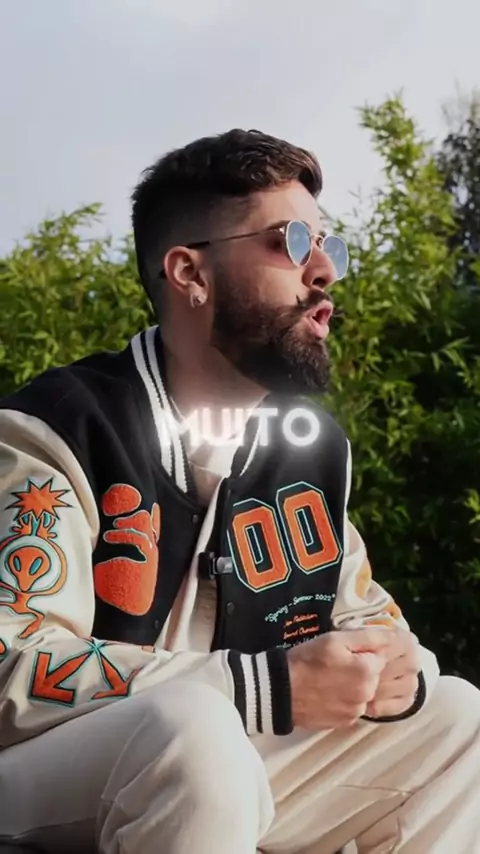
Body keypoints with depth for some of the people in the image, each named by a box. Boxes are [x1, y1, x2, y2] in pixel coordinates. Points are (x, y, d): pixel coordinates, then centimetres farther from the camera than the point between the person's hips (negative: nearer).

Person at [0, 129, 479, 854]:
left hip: (215, 769, 7)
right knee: (192, 730, -37)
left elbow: (359, 607, 14)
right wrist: (271, 686, -31)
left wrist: (392, 665, -12)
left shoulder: (315, 442, 3)